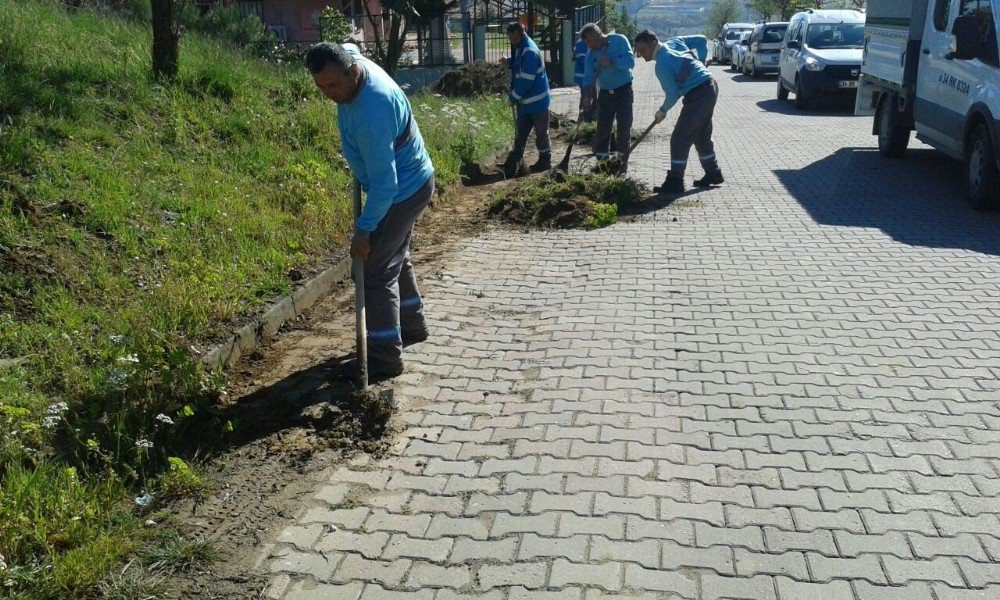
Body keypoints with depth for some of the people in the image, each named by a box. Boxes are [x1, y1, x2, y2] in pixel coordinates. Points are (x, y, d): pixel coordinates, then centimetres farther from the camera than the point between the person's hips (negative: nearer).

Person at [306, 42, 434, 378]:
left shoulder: (371, 115, -36)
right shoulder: (349, 57, -8)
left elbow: (384, 183, -32)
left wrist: (364, 230, -25)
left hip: (402, 192, -10)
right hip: (410, 181, 10)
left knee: (376, 272, -6)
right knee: (396, 257, 23)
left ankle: (384, 357, 1)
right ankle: (412, 326, 40)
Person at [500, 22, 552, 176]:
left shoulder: (530, 52, -22)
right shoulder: (520, 48, 8)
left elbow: (526, 80, -24)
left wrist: (514, 97, -15)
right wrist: (508, 62, 4)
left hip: (537, 100, -10)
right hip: (525, 101, 10)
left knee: (541, 132, 4)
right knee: (520, 133, 13)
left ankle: (545, 161, 17)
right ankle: (513, 163, 19)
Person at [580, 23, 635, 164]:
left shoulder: (619, 40, -12)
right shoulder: (591, 54, -2)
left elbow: (630, 61, -22)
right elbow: (589, 77, -8)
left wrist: (611, 62, -34)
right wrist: (589, 97, -24)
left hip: (623, 90, -4)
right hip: (605, 92, 4)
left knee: (624, 125, -5)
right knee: (602, 127, 3)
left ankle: (623, 157, 7)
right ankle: (602, 159, 13)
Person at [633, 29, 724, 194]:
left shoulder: (662, 64, -17)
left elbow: (673, 94, -15)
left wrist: (663, 111, 3)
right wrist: (699, 62, 23)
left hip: (698, 95, -10)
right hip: (710, 88, 10)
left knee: (680, 138, -5)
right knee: (701, 136, 20)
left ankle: (675, 182, -3)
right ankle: (713, 174, 30)